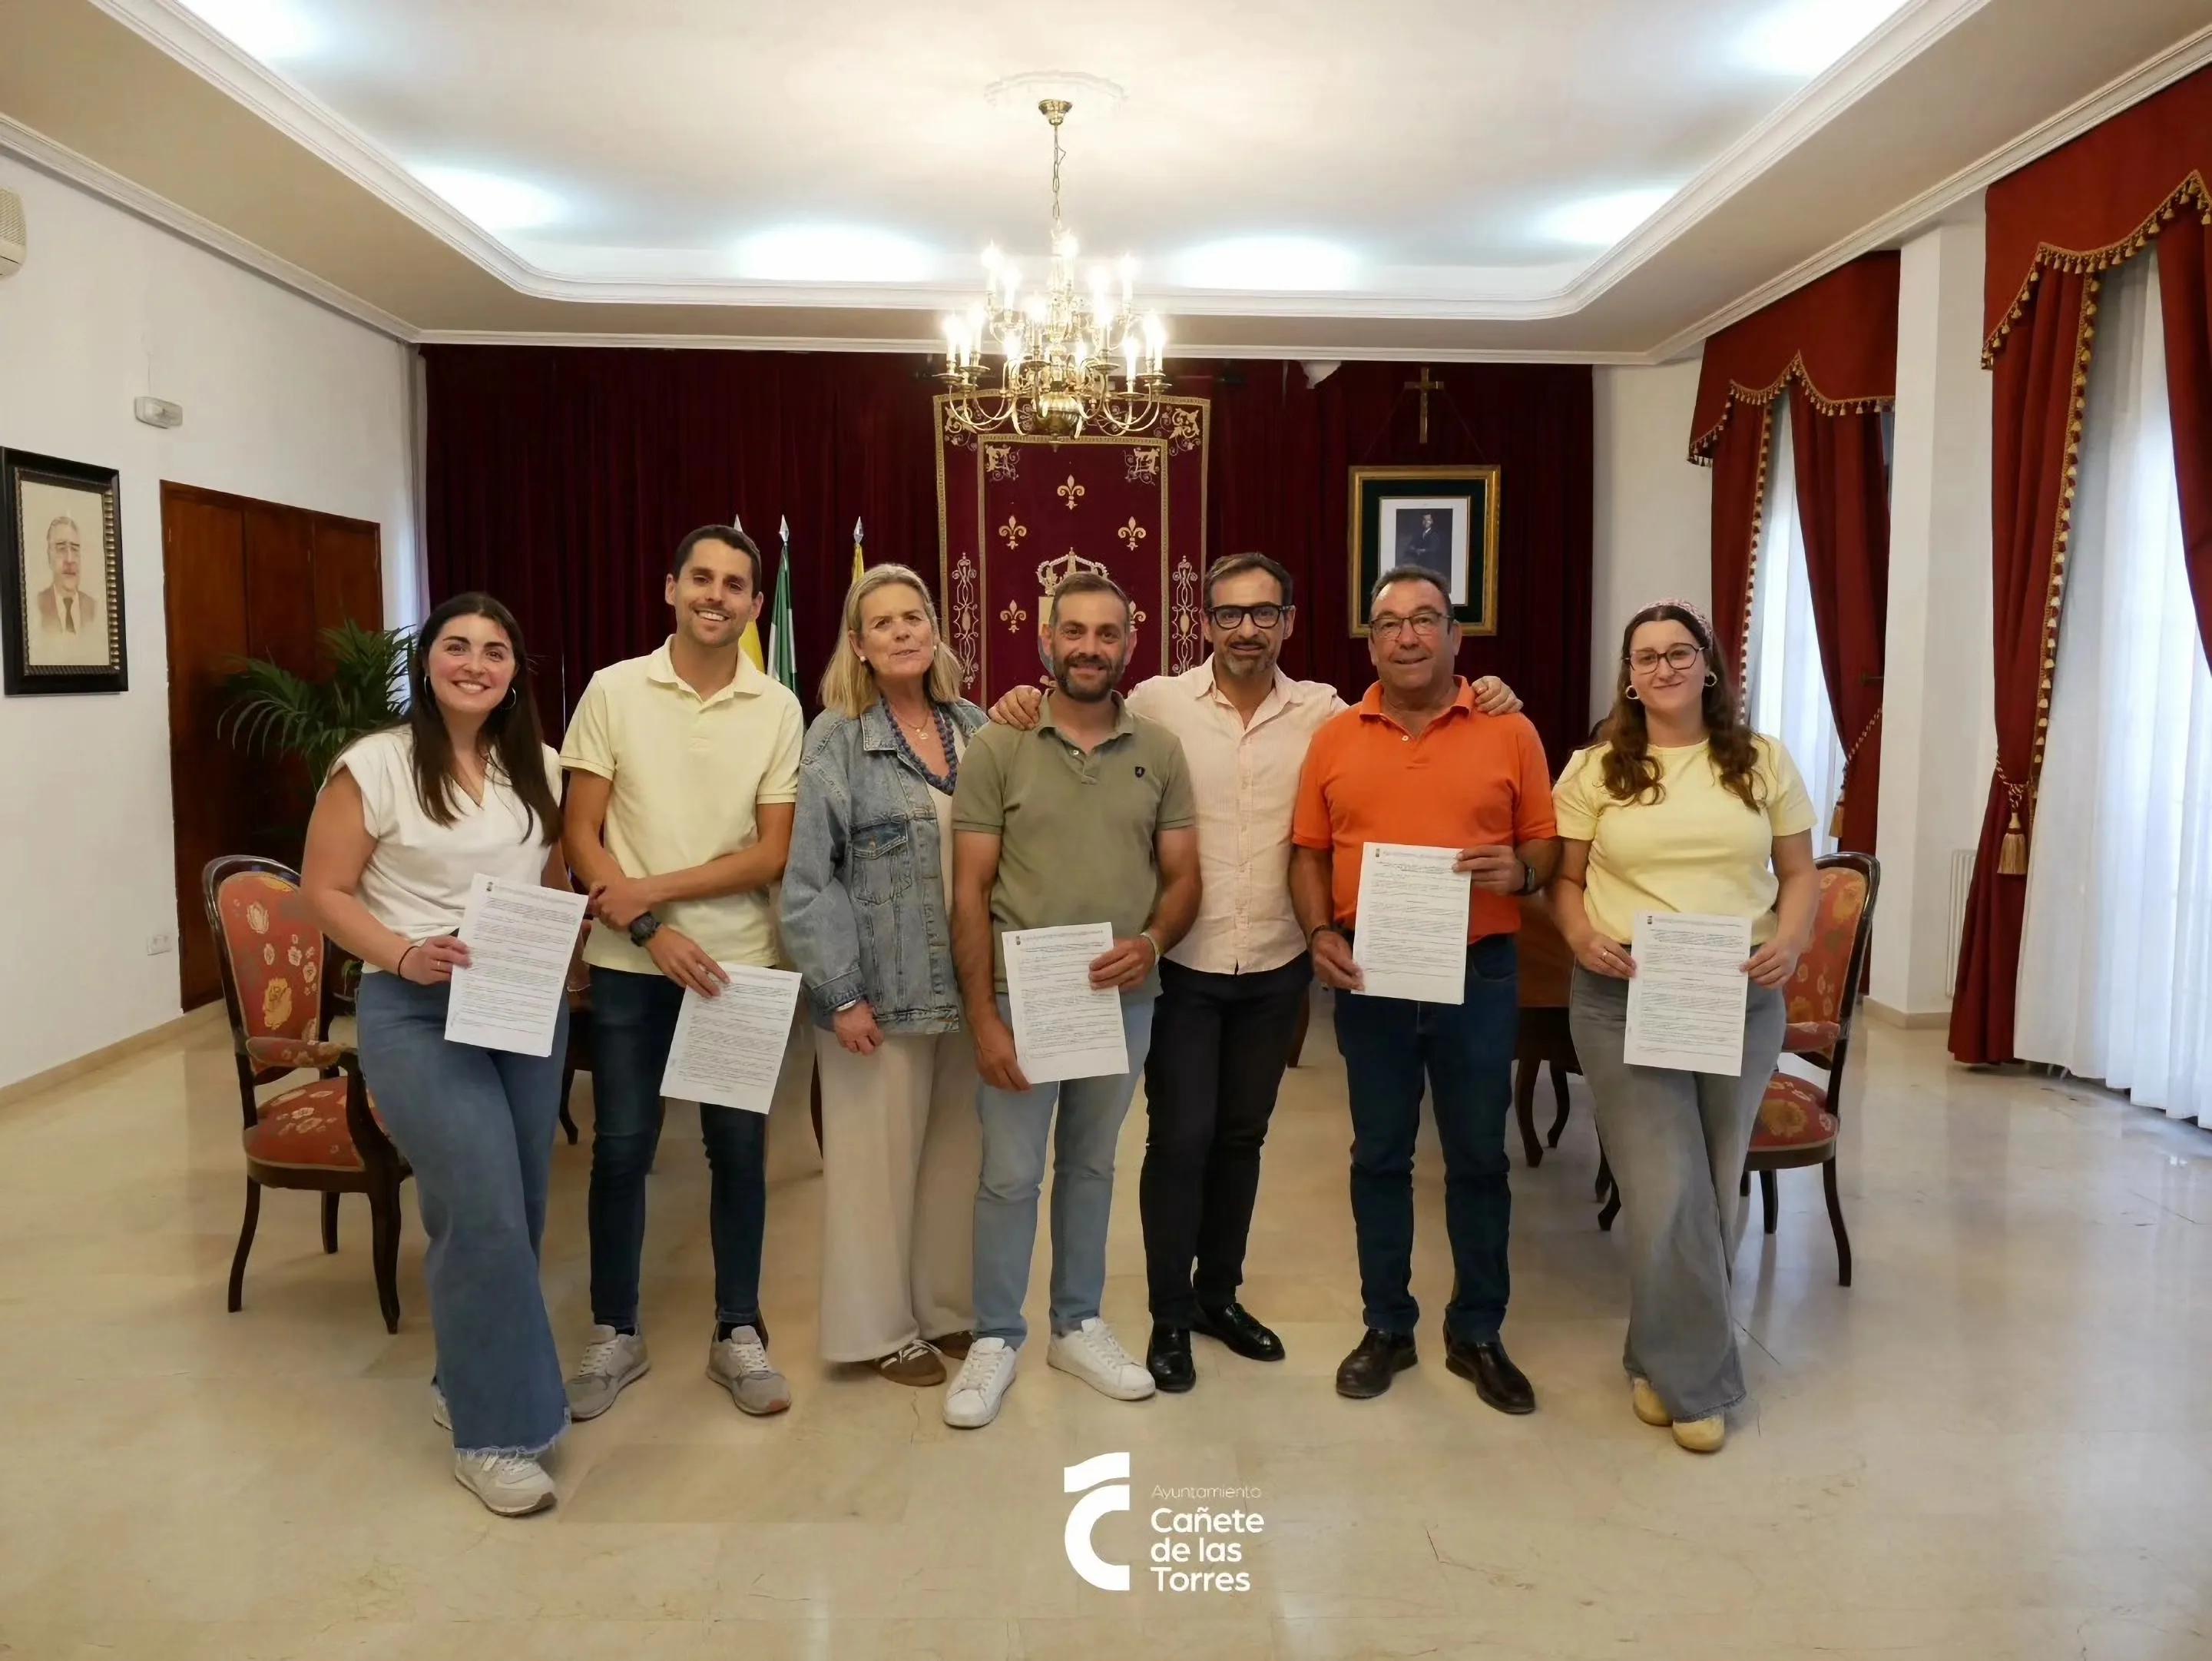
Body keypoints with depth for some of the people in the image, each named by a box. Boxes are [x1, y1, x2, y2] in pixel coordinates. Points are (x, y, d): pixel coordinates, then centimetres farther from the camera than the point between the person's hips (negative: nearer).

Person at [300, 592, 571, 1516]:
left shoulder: (540, 769, 8)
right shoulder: (375, 766, -6)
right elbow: (324, 890, -5)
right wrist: (401, 955, -19)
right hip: (418, 1015, -5)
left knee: (516, 1214, 12)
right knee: (484, 1216, -13)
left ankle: (466, 1380, 35)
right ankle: (492, 1434, 2)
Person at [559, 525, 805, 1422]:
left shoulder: (779, 709, -1)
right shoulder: (613, 690, -2)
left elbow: (772, 853, -4)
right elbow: (582, 835, -3)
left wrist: (655, 891, -13)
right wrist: (650, 933, -13)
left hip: (740, 962, 1)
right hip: (628, 963, 0)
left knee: (739, 1148, 8)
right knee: (621, 1149, 7)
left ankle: (739, 1333, 24)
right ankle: (614, 1336, 24)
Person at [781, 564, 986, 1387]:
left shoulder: (975, 728, 6)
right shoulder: (835, 740, -6)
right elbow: (806, 878, -10)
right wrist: (841, 993, -14)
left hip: (971, 982, 4)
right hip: (883, 988, -4)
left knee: (959, 1151, 14)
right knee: (879, 1158, 7)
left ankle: (949, 1307, 31)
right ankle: (882, 1327, 24)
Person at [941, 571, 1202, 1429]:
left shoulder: (1160, 752, 2)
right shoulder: (996, 748, -5)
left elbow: (1184, 876, 5)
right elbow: (970, 892, -6)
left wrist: (1151, 941, -16)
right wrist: (983, 1016, -11)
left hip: (1124, 1000, 3)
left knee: (1090, 1167, 17)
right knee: (1009, 1175, 6)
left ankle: (1078, 1326, 33)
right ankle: (995, 1338, 24)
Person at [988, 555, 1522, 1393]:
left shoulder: (1324, 711, 0)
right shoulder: (1158, 702, -7)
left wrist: (1480, 700, -10)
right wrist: (1024, 707, -20)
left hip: (1277, 966, 3)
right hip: (1182, 964, -3)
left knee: (1242, 1135, 16)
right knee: (1180, 1138, 3)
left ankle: (1219, 1293, 35)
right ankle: (1170, 1316, 22)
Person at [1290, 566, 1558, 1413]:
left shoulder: (1509, 731, 0)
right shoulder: (1335, 738, 4)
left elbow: (1548, 845, 3)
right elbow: (1308, 853, 6)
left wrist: (1521, 870, -19)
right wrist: (1320, 935, -8)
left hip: (1478, 973, -1)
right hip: (1370, 977, 1)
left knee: (1478, 1158, 10)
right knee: (1379, 1156, 12)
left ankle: (1477, 1334, 26)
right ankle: (1387, 1326, 27)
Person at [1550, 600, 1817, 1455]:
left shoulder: (1762, 761, 5)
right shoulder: (1595, 769, 1)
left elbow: (1799, 873, 7)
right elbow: (1563, 878, 3)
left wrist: (1791, 940, -11)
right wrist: (1582, 937, -16)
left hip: (1742, 1000, 3)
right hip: (1623, 999, -2)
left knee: (1710, 1190, 12)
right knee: (1666, 1193, -6)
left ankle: (1661, 1358, 31)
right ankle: (1695, 1376, 13)